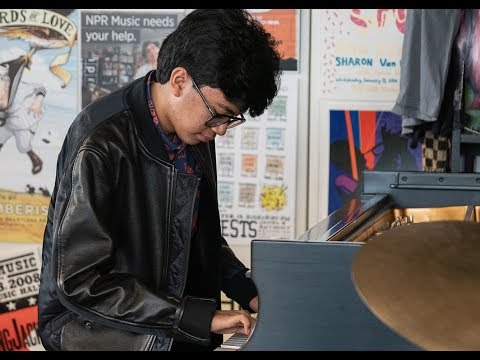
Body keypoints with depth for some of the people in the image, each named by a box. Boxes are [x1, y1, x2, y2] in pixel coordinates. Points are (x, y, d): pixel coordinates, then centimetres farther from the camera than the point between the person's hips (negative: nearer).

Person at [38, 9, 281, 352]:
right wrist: (200, 318, -22)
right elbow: (81, 281, -22)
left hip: (180, 331, 7)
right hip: (100, 331, -7)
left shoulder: (196, 131, 3)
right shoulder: (99, 146, -21)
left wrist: (250, 292, 3)